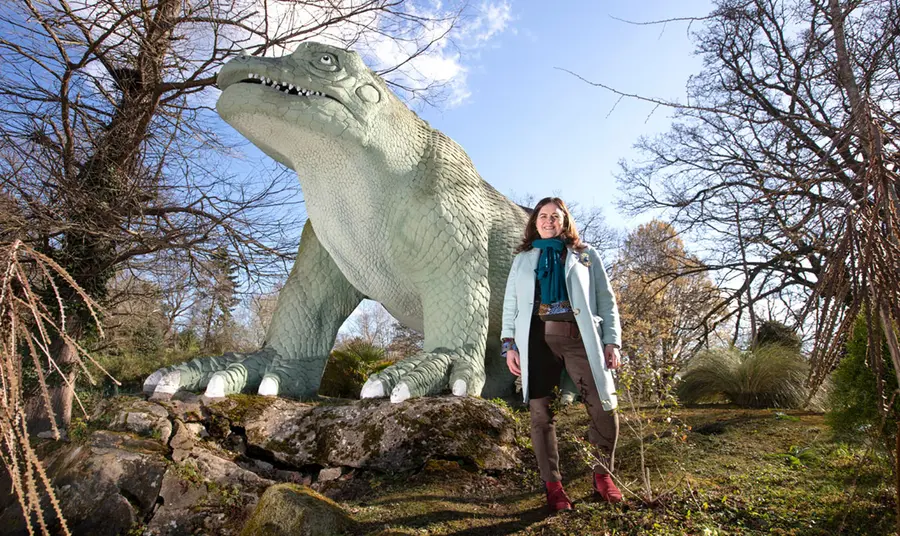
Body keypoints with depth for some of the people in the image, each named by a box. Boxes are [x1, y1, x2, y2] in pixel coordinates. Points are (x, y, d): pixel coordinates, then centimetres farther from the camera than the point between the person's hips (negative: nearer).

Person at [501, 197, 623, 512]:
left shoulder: (586, 255, 16)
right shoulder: (523, 258, 19)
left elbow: (606, 300, 11)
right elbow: (510, 304, 14)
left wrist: (612, 341, 0)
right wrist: (509, 344, 4)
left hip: (579, 338, 0)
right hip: (537, 339, 1)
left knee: (605, 407, -7)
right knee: (540, 412, -1)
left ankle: (603, 475, 14)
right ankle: (552, 483, 10)